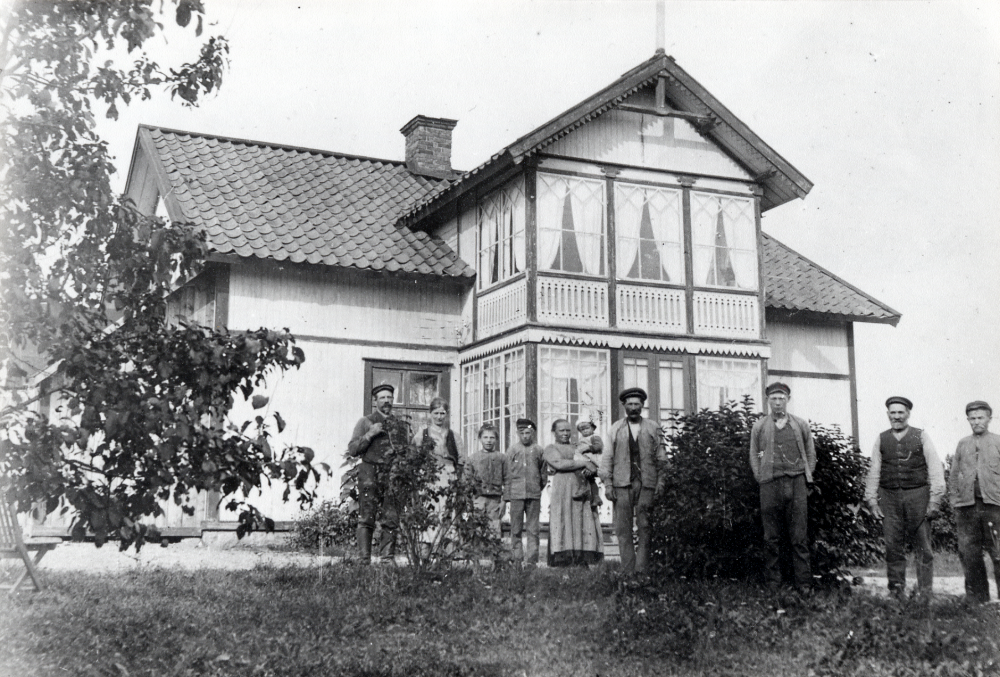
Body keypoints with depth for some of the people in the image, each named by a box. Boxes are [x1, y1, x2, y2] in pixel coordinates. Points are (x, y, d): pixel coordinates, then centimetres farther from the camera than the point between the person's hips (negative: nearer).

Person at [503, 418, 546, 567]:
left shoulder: (538, 450, 8)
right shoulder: (512, 450, 6)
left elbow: (543, 473, 15)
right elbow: (506, 474, 7)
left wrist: (539, 488, 9)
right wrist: (507, 494, 2)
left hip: (534, 494, 1)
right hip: (516, 494, 0)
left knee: (533, 529, 1)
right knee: (516, 529, 1)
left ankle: (532, 559, 4)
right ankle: (516, 559, 6)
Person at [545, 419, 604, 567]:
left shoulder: (576, 449, 28)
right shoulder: (550, 449, 11)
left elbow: (594, 467, 20)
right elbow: (559, 464, -9)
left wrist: (591, 471, -5)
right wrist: (584, 462, -6)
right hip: (562, 490, -5)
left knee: (585, 526, -5)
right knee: (564, 526, -12)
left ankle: (582, 562, -7)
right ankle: (563, 561, -13)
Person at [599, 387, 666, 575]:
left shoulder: (653, 428, 11)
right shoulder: (616, 429, 12)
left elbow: (661, 457, 10)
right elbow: (607, 457, 10)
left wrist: (661, 483, 1)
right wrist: (607, 483, 1)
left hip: (647, 484, 0)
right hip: (622, 484, 0)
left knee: (645, 527, -5)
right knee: (623, 528, -3)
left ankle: (642, 570, -3)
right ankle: (628, 570, 0)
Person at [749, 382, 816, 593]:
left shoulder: (801, 425, 12)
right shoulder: (759, 426, 10)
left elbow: (811, 454, 15)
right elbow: (754, 455, 12)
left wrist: (807, 478, 5)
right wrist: (760, 478, 1)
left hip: (797, 483, 0)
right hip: (770, 484, 0)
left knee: (800, 537, -2)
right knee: (771, 538, 2)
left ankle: (803, 584, 2)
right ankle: (772, 582, 8)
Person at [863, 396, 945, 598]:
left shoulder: (921, 437, 3)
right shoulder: (881, 440, 10)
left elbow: (935, 469, 2)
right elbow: (873, 472, 12)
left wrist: (935, 500, -4)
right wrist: (872, 500, 6)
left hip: (917, 495, -2)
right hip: (889, 497, 2)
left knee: (923, 547, 0)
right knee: (893, 547, 2)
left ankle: (925, 592, 6)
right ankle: (896, 592, 8)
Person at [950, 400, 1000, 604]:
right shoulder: (963, 444, 14)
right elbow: (954, 476, 17)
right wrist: (955, 501, 9)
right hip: (967, 506, 3)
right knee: (968, 553, 3)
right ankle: (976, 596, 13)